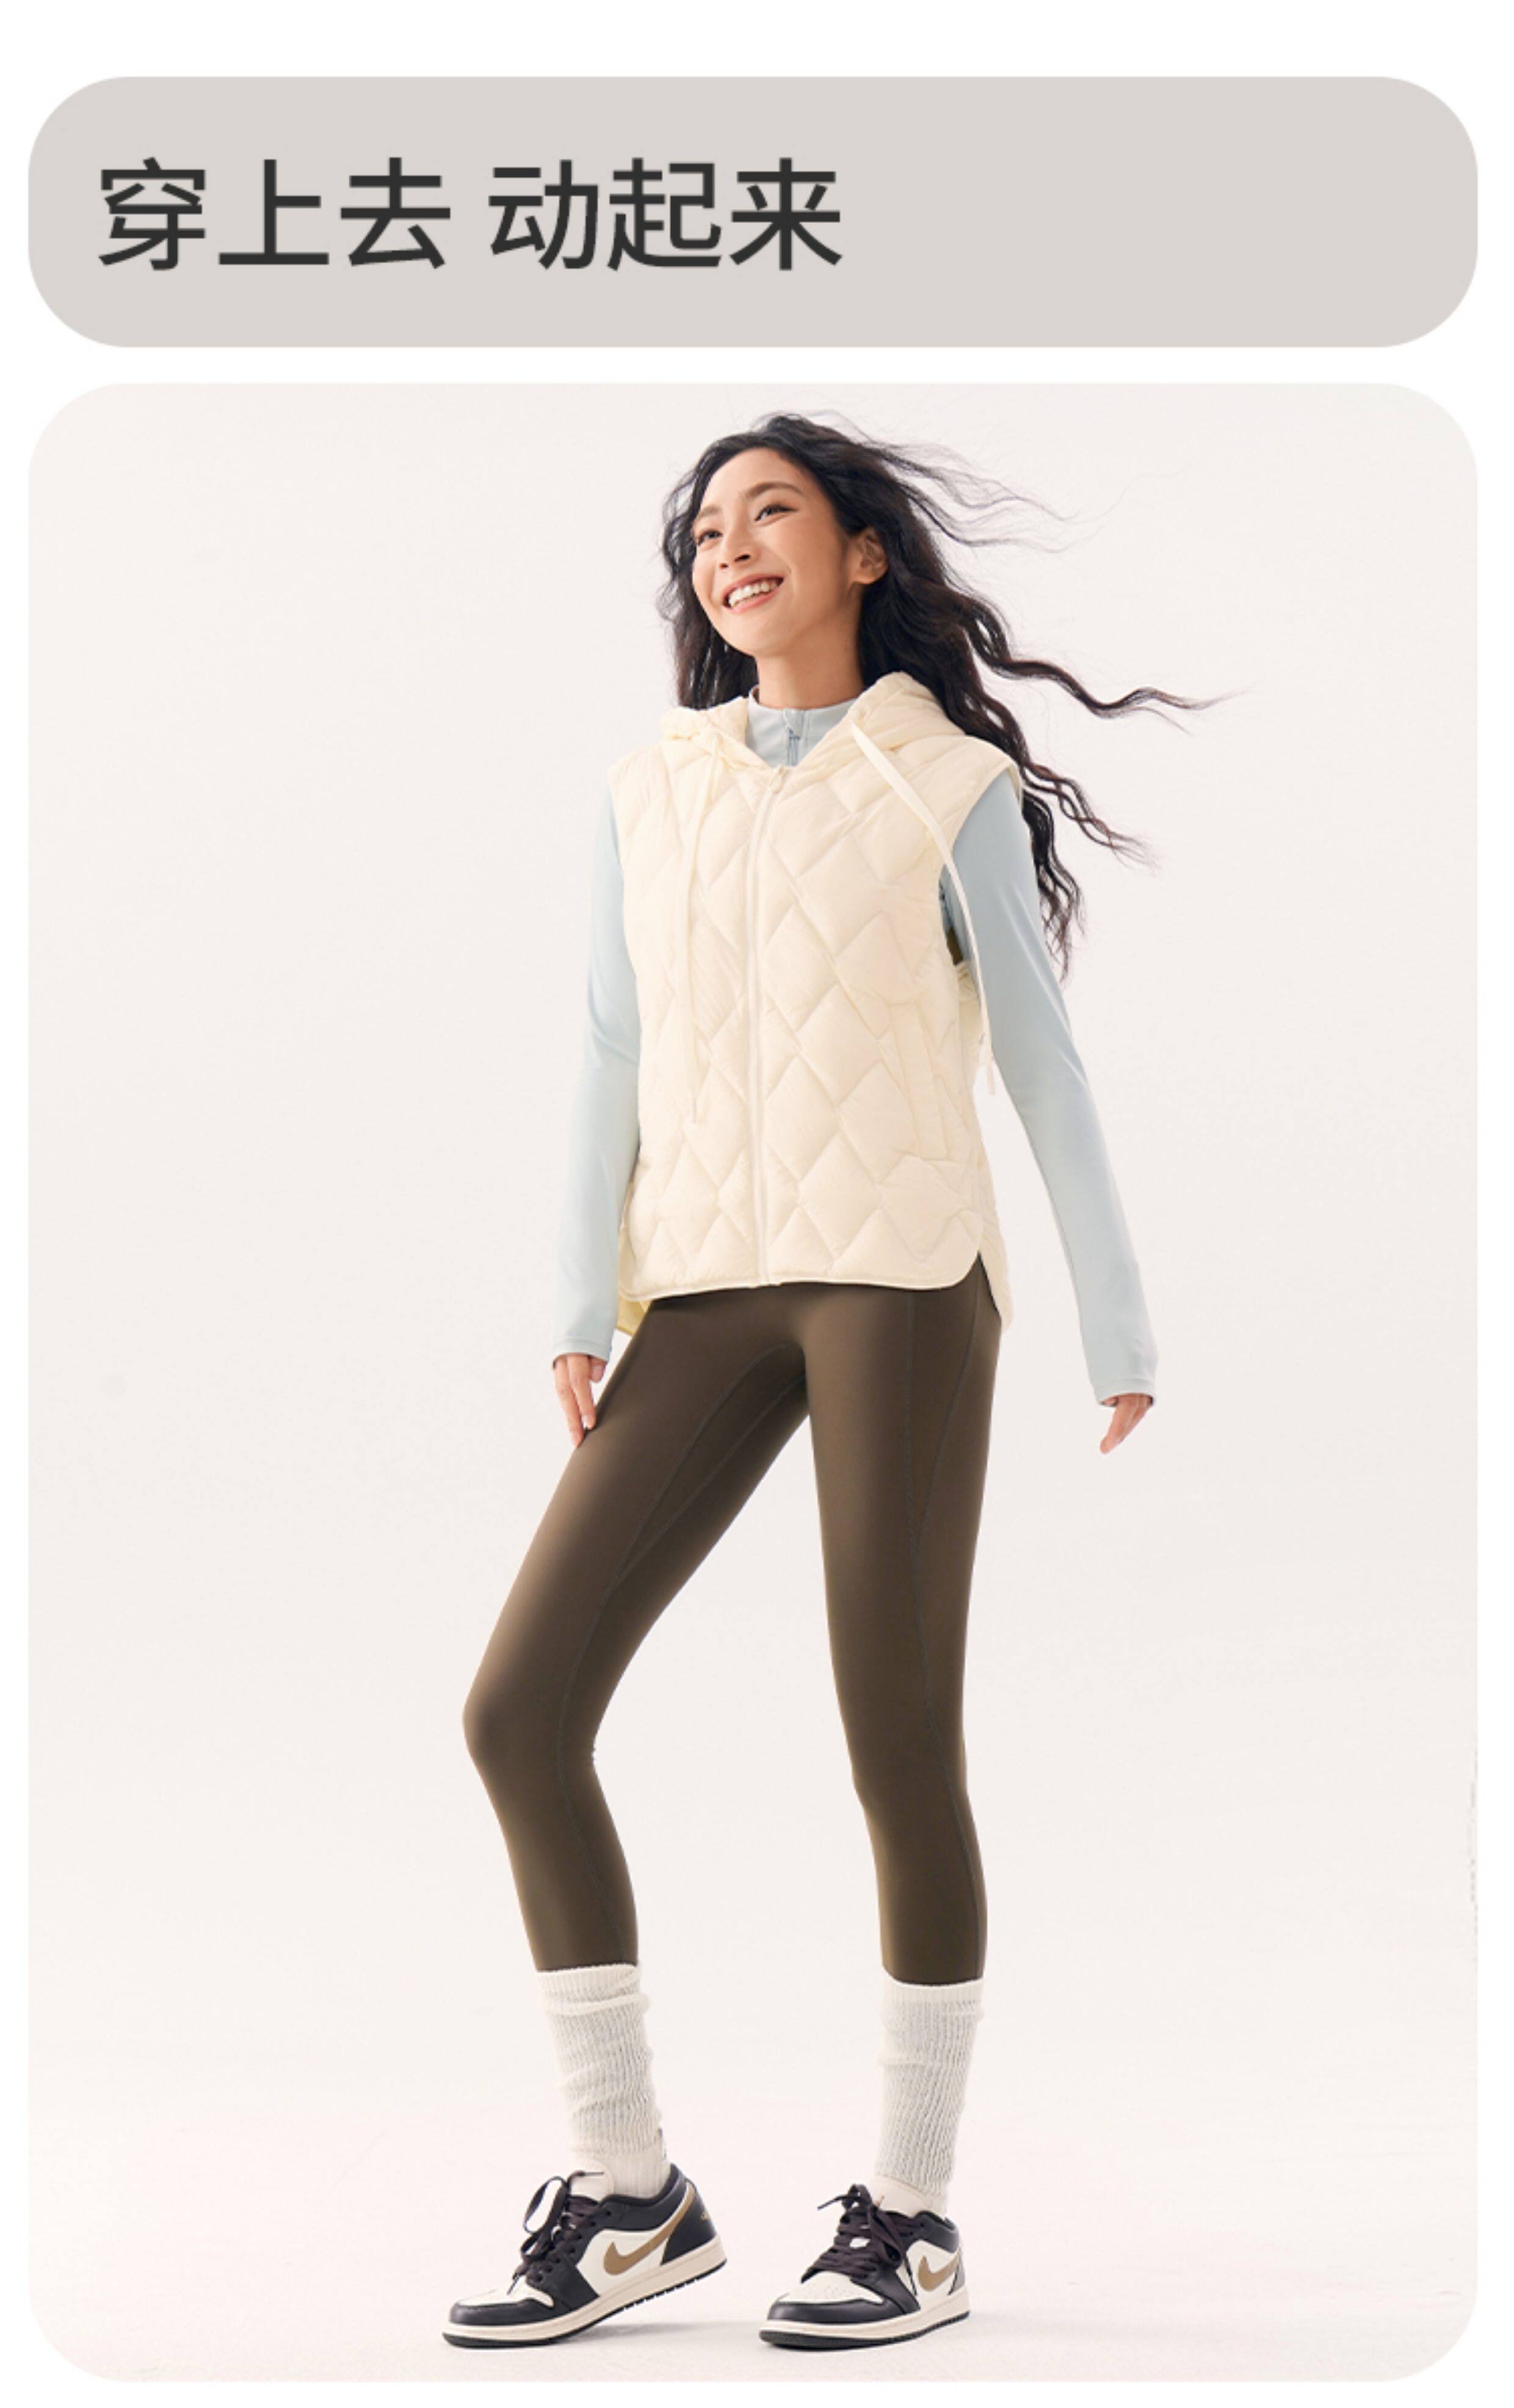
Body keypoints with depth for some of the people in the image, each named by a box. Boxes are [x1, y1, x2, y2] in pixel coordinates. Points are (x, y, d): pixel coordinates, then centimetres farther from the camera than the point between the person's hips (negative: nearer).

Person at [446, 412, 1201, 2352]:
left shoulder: (951, 789, 8)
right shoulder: (649, 796, 18)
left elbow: (1044, 1066, 8)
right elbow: (610, 1062, 9)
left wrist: (1120, 1328, 7)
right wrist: (580, 1311, -2)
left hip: (901, 1274, -4)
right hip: (708, 1302, 4)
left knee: (898, 1749, -7)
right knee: (520, 1708, -8)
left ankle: (910, 2221, 7)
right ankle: (628, 2195, 2)